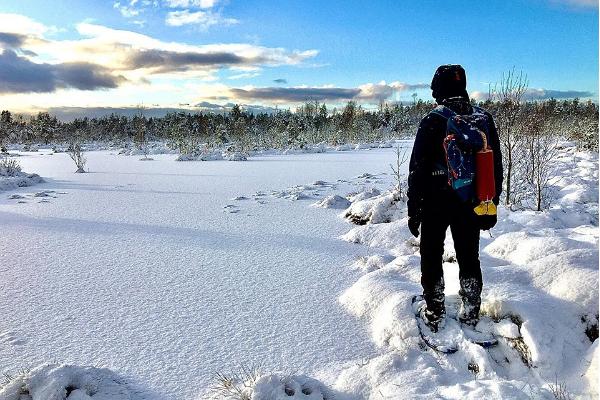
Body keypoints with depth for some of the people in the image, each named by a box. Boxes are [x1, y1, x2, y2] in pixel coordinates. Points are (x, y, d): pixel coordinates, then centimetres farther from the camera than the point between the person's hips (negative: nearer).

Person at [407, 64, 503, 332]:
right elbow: (496, 166, 6)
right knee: (469, 257, 16)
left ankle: (434, 314, 16)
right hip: (472, 203, 4)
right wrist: (491, 204, 14)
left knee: (431, 257, 10)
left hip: (436, 203, -4)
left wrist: (413, 209, -4)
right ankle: (471, 312, 27)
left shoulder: (433, 121, -13)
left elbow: (417, 169, -12)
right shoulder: (485, 119, 1)